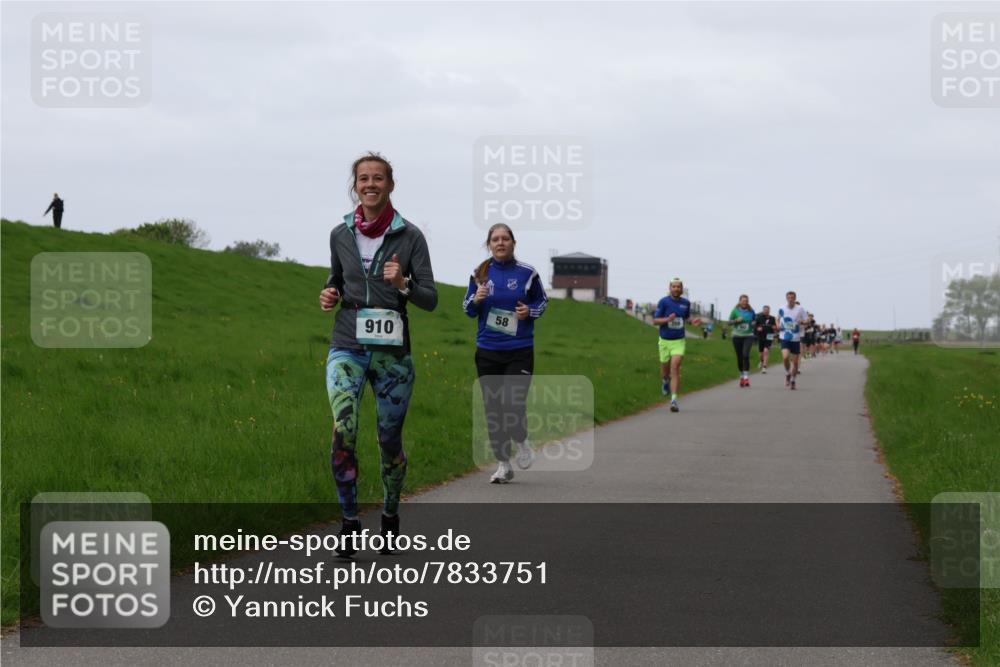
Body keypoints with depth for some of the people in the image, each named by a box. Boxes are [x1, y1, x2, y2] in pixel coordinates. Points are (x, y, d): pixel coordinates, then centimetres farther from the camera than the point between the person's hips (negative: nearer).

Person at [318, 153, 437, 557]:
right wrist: (330, 294, 1)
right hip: (348, 346, 1)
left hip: (392, 351, -1)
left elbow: (430, 299, -3)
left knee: (390, 440, 7)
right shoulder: (340, 235, 5)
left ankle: (391, 516, 31)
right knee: (343, 431, -20)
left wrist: (403, 285, -22)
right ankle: (349, 521, -8)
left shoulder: (409, 236, -2)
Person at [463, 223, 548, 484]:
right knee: (493, 409, 3)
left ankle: (521, 441, 18)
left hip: (520, 351, -2)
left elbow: (543, 301, 12)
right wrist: (476, 300, -11)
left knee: (514, 405, -14)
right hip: (487, 351, 3)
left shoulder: (527, 273, -1)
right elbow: (468, 310, 12)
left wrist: (529, 311, -9)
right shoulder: (480, 273, 4)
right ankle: (503, 464, 15)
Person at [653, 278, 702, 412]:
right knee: (665, 370, 13)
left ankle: (674, 400, -21)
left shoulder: (686, 303, 2)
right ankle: (666, 381, 52)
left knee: (675, 368, -17)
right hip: (665, 341, 0)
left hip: (679, 341, 0)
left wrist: (693, 321, -1)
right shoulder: (663, 302, -8)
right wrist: (667, 319, -26)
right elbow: (655, 321, -8)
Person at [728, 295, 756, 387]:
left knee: (745, 355, -19)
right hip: (737, 336, 1)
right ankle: (741, 376, 23)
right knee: (739, 357, 6)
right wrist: (736, 320, -15)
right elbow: (729, 322, 3)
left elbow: (755, 320, 17)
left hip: (748, 336, -1)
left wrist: (754, 323, -5)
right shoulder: (735, 310, 1)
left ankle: (746, 377, -18)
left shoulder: (751, 311, 3)